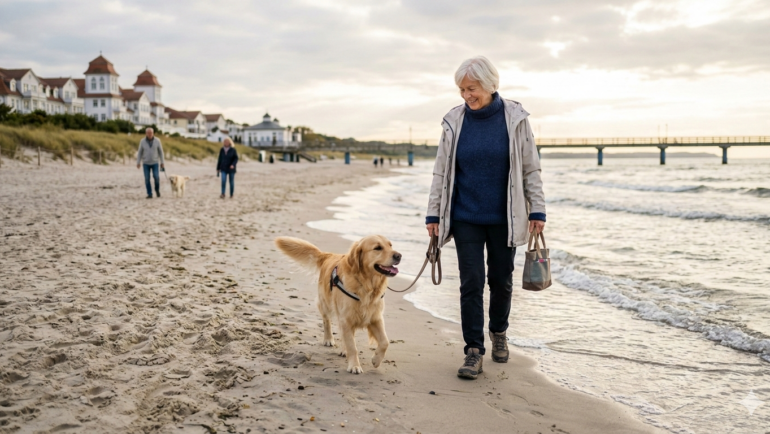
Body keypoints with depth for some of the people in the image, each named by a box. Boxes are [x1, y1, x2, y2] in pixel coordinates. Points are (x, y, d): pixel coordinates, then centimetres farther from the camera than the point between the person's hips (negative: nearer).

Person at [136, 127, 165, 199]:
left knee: (156, 177, -15)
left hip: (155, 163, 0)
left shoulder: (157, 140, -7)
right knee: (147, 179, -6)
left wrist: (162, 163, -2)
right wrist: (138, 163, -3)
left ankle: (157, 189, 12)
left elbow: (160, 152, -1)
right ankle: (149, 194, 3)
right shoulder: (142, 141, -7)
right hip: (146, 163, 0)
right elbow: (140, 152, 1)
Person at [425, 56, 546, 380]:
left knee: (501, 279, 12)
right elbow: (441, 171, 4)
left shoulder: (515, 118, -4)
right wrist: (433, 214, 2)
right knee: (471, 283, -3)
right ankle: (473, 351, 5)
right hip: (465, 218, 0)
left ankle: (498, 332, 37)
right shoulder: (454, 122, -1)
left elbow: (530, 168, -1)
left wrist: (537, 210, -5)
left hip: (503, 217, 0)